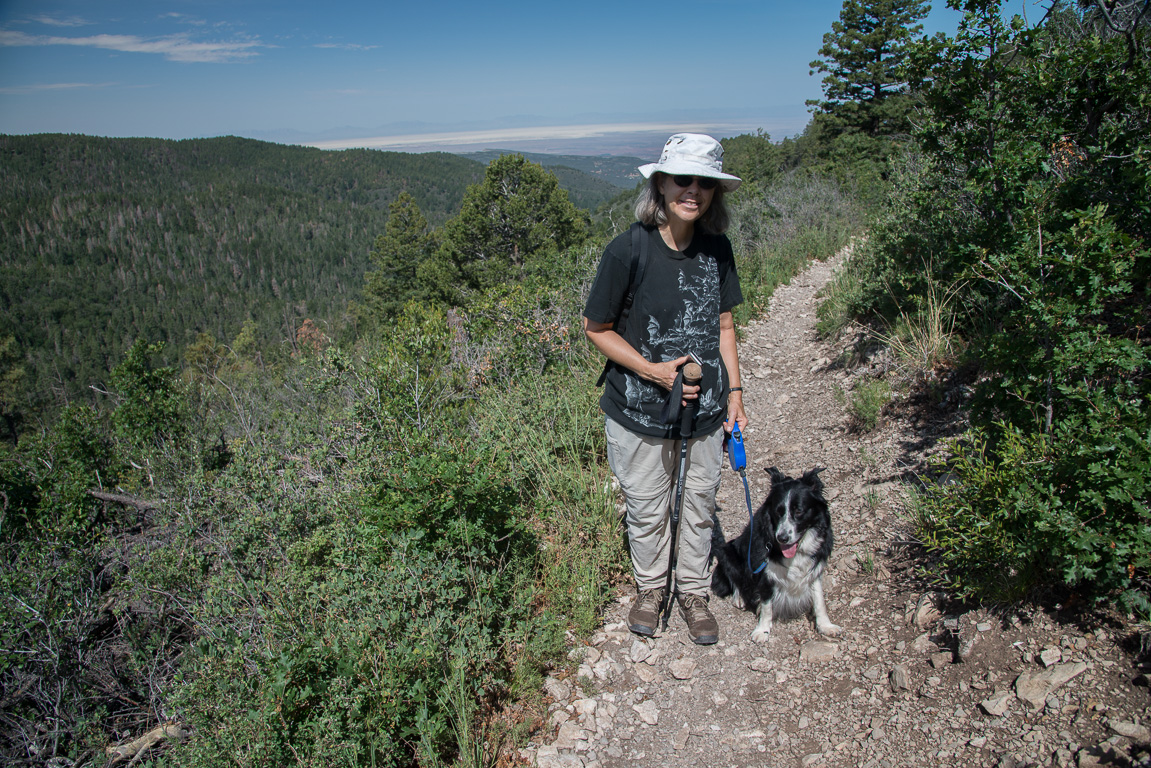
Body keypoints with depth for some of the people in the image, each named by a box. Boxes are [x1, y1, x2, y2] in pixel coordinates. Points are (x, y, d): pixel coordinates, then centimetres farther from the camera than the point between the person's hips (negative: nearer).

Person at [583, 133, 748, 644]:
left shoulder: (717, 249, -4)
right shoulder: (628, 251, -17)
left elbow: (723, 325, 7)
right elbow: (596, 328, -8)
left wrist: (734, 392, 3)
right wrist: (653, 371, -17)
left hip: (705, 410, 3)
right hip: (639, 412, -3)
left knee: (699, 505, 18)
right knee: (646, 510, 15)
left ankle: (693, 592, 42)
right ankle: (650, 587, 43)